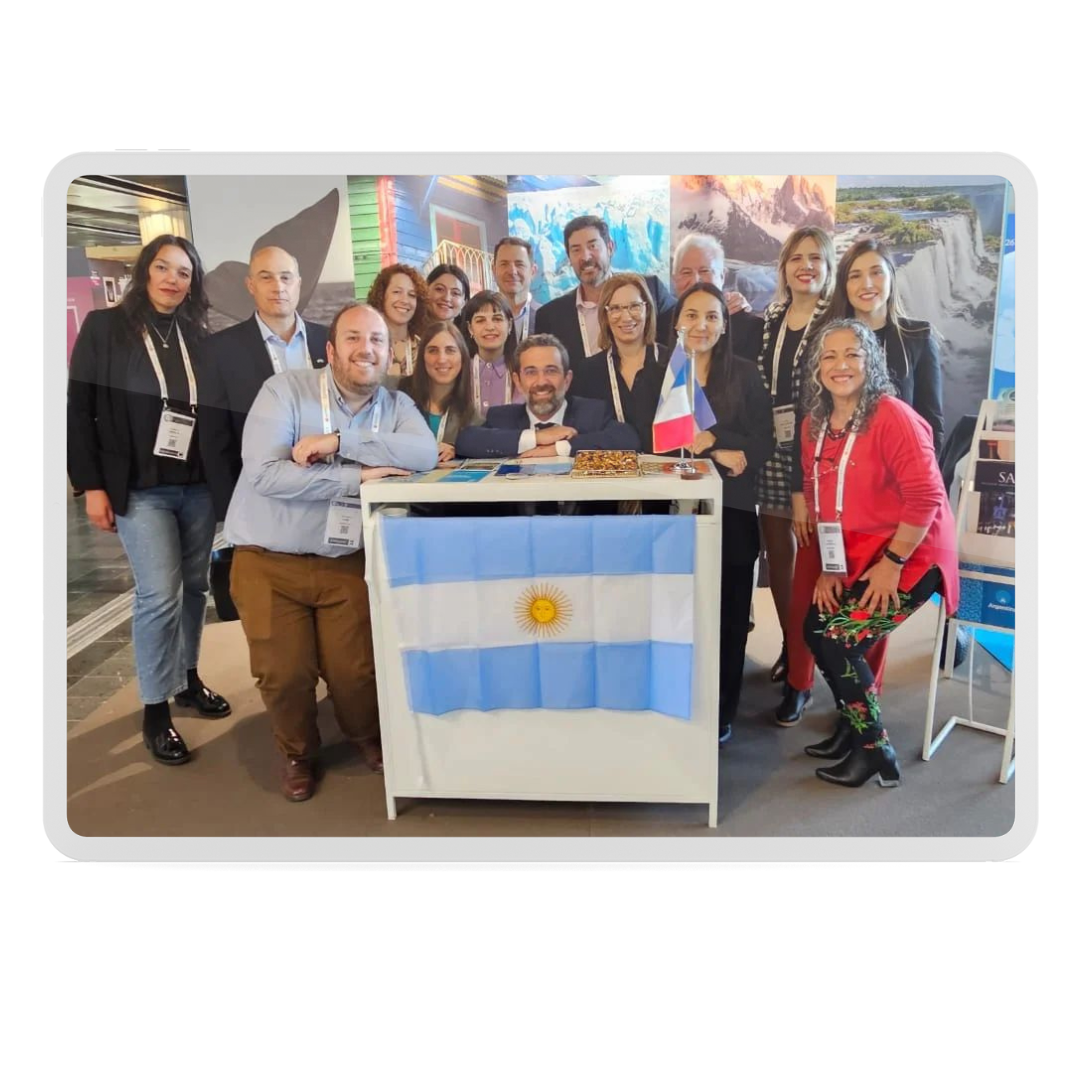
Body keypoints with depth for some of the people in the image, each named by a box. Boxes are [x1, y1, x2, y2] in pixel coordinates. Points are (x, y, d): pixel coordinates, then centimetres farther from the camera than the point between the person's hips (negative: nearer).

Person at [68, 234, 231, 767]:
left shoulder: (197, 335, 7)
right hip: (139, 488, -4)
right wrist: (92, 484, -9)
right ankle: (155, 710, 7)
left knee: (194, 584, 10)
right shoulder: (104, 328, -2)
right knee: (159, 593, -7)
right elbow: (79, 410, -4)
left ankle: (188, 679, 30)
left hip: (198, 484, 4)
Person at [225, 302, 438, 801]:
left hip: (345, 564, 2)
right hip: (268, 560, -2)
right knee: (284, 672, -5)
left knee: (356, 670, -1)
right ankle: (297, 752, 27)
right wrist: (358, 478, -21)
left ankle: (367, 735, 34)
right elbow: (264, 473, -21)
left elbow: (425, 453, -18)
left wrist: (339, 442, -24)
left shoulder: (395, 404, 3)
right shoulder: (284, 390, -8)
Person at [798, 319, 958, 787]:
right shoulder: (815, 425, 4)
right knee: (815, 629, 2)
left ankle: (875, 750, 8)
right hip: (853, 558, 7)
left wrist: (891, 563, -18)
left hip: (910, 555, -7)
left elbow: (926, 498, -20)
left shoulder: (893, 416, -18)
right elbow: (819, 501, 9)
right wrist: (828, 567, 3)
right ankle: (851, 724, 27)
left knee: (838, 640, -13)